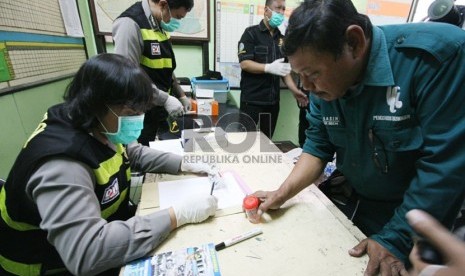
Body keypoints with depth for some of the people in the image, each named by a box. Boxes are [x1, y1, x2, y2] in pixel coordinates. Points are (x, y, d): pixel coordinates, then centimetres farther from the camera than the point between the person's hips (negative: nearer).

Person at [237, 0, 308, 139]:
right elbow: (244, 63, -12)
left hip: (273, 100, 5)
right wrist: (269, 68, -25)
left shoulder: (281, 38, 15)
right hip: (252, 100, -5)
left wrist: (294, 90, 4)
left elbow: (284, 68, 17)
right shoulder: (251, 33, -2)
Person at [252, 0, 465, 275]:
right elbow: (318, 146, -6)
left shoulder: (439, 53, -27)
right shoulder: (325, 82, -12)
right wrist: (282, 194, -15)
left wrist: (395, 239, -22)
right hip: (352, 205, 5)